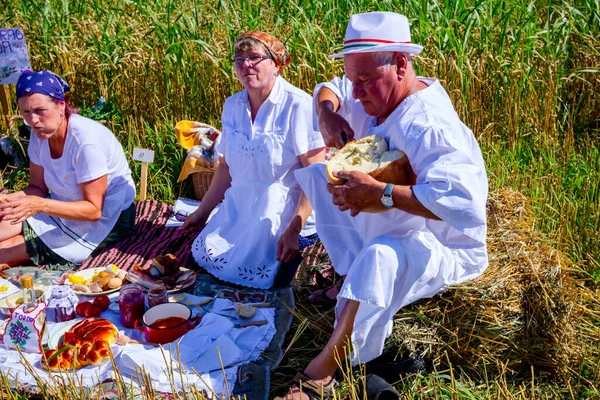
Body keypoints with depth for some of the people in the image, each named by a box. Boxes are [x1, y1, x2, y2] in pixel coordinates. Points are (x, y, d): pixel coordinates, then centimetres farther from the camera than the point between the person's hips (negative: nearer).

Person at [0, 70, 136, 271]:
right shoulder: (40, 134, -8)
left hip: (106, 219, -7)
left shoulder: (86, 141, -30)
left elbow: (94, 210, -26)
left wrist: (41, 205, -38)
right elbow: (37, 187, 0)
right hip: (65, 207, 8)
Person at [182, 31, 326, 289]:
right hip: (238, 208, 7)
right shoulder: (232, 106, 7)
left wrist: (293, 230, -22)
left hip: (283, 210, -7)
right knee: (202, 254, -9)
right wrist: (203, 212, 18)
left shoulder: (298, 106, -14)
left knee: (242, 270, -20)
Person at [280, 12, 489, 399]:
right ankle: (357, 280, -6)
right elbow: (329, 88, 13)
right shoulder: (378, 96, -5)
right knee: (313, 171, 3)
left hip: (440, 252, -9)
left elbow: (465, 202, -44)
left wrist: (378, 192, -41)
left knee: (380, 257, -43)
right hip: (380, 229, 9)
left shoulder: (429, 127, -32)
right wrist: (327, 113, -13)